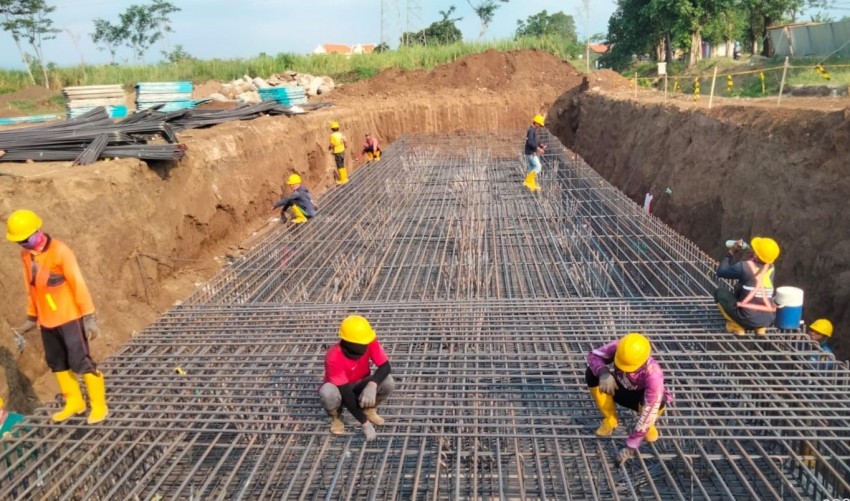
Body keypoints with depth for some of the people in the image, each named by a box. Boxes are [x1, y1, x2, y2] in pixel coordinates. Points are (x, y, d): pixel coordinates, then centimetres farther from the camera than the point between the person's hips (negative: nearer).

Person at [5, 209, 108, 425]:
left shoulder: (60, 251, -19)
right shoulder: (26, 254, 3)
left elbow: (78, 284, -18)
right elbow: (31, 287, 14)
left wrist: (89, 317, -19)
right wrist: (32, 317, 19)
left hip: (69, 317, -7)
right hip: (47, 320, 7)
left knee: (80, 362, -5)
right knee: (57, 363, 14)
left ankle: (99, 405, 7)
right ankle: (74, 402, 28)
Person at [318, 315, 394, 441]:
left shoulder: (370, 342, -24)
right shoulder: (334, 357, -34)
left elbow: (385, 366, -25)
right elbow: (346, 393, -33)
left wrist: (372, 385, -46)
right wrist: (364, 423, -33)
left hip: (360, 386, 3)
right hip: (340, 390, -3)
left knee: (388, 382, -26)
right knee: (328, 392, -38)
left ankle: (369, 409, 5)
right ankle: (336, 417, -2)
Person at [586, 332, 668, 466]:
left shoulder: (653, 375, -41)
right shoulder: (619, 348, -32)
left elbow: (649, 412, -40)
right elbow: (593, 355, -28)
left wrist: (630, 447, -41)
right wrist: (603, 372, -52)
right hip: (620, 388, 3)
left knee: (659, 401, -39)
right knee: (592, 374, -27)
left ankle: (648, 425, 1)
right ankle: (609, 419, -2)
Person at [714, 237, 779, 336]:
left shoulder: (744, 266, -13)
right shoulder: (770, 267, 5)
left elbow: (720, 271, 1)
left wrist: (731, 252, 10)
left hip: (748, 319, -6)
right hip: (768, 319, 6)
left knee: (719, 292, 13)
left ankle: (737, 327, 8)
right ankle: (760, 328, 17)